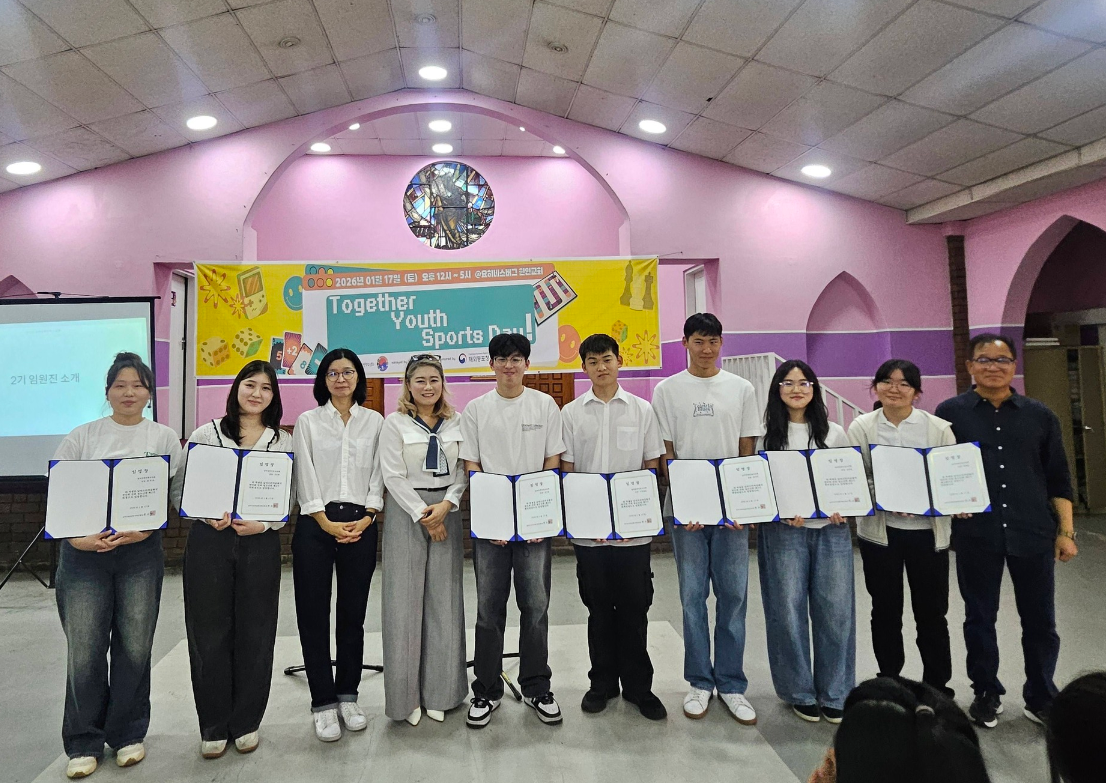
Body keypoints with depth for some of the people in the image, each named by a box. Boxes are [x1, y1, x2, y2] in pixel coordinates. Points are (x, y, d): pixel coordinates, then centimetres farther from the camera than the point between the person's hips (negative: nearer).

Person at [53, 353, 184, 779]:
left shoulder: (164, 437, 6)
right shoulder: (83, 437, 6)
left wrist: (142, 530, -14)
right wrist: (76, 537, -12)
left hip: (141, 552, 0)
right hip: (84, 552, 0)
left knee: (134, 647, 5)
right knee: (85, 649, 1)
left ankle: (127, 734, 23)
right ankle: (84, 743, 18)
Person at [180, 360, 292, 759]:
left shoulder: (283, 442, 6)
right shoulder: (206, 434, 6)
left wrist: (262, 524, -14)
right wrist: (209, 517, -14)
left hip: (260, 543, 0)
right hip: (208, 542, 0)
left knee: (254, 632, 6)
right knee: (209, 632, 6)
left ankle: (246, 722, 23)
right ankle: (214, 725, 22)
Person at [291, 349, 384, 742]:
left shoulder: (374, 421, 10)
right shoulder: (307, 421, 6)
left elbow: (377, 475, 6)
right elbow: (305, 477, 0)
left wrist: (367, 518, -7)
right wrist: (327, 523, -9)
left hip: (360, 525, 1)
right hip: (316, 525, -1)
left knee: (353, 614, 8)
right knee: (313, 614, 1)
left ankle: (348, 696, 22)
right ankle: (323, 703, 13)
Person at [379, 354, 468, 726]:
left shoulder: (456, 423, 8)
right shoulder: (395, 424, 0)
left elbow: (463, 470, 4)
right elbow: (393, 476, -6)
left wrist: (447, 504, -12)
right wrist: (423, 514, -11)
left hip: (446, 512, 3)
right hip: (406, 512, -2)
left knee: (444, 601, 5)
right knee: (404, 601, 0)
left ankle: (439, 692, 18)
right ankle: (406, 694, 13)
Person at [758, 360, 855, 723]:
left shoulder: (834, 433, 10)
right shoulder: (767, 434, 2)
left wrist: (842, 508, -6)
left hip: (832, 530, 2)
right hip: (783, 531, -2)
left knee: (835, 611, 4)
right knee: (788, 611, 2)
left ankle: (834, 694, 20)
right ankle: (799, 692, 20)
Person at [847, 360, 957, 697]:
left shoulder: (939, 428, 0)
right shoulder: (861, 427, 0)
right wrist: (887, 499, -22)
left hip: (928, 531, 0)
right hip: (879, 530, 0)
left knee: (931, 612, 10)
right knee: (885, 610, 12)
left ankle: (937, 685, 28)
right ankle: (889, 681, 29)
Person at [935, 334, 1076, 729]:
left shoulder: (1040, 415, 7)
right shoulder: (951, 412, 0)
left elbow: (1058, 478, 8)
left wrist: (1066, 531, 5)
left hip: (1033, 532, 2)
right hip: (976, 534, -1)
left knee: (1040, 621, 10)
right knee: (979, 619, 11)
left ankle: (1041, 698, 29)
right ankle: (986, 694, 27)